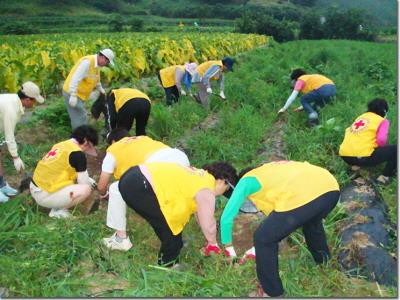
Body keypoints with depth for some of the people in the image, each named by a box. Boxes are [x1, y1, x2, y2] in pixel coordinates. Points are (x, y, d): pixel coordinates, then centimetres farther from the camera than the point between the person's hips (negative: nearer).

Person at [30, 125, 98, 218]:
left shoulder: (61, 145, 10)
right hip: (45, 195, -9)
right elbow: (83, 183, -9)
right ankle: (58, 210, -2)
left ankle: (57, 205, 9)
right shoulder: (78, 154, -14)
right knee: (86, 189, -15)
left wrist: (88, 180, 22)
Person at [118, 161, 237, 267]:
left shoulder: (200, 175, 21)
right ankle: (167, 265, 18)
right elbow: (208, 225, -3)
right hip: (138, 188, -10)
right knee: (172, 225, 2)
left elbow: (201, 214, 29)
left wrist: (210, 240, 34)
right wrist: (213, 244, 16)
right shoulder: (206, 191, -7)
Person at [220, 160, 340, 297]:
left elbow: (226, 217, 18)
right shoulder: (272, 172, 40)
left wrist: (228, 246, 35)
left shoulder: (246, 181, 22)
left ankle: (272, 293, 21)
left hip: (303, 196, -8)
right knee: (312, 221, 40)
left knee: (263, 239, 10)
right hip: (330, 187, 8)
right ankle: (324, 262, 58)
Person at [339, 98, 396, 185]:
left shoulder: (360, 117, 23)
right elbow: (381, 140, -9)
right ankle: (384, 177, 3)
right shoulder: (383, 121, 6)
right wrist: (381, 150, 13)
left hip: (344, 156, 7)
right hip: (363, 157, -7)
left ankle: (356, 166, 17)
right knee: (395, 149, 9)